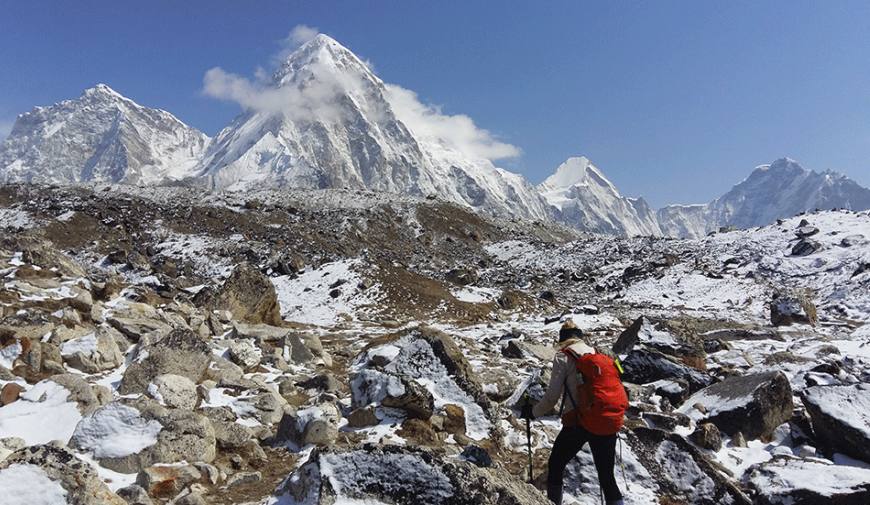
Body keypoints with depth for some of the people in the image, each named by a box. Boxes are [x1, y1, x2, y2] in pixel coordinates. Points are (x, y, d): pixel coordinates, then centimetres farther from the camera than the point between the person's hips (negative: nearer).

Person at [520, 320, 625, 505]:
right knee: (607, 476, 14)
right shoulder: (598, 354, 12)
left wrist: (533, 412, 9)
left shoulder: (563, 357, -3)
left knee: (555, 467, 15)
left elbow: (552, 397, -6)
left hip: (577, 422, -5)